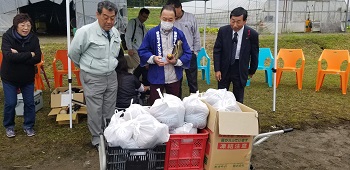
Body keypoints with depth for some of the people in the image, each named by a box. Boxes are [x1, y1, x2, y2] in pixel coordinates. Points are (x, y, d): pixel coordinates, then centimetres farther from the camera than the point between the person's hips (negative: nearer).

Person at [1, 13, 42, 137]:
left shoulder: (34, 38, -8)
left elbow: (37, 58, -17)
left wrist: (18, 56, -25)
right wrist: (29, 55, -26)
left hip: (28, 77, 2)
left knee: (29, 103, 7)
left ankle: (29, 126, 26)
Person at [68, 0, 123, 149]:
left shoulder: (115, 32, 2)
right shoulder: (85, 32, -18)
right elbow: (73, 53, -6)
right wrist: (87, 67, 6)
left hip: (111, 76, 6)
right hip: (93, 78, -6)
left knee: (110, 110, 16)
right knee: (95, 111, 6)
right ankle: (97, 139, 23)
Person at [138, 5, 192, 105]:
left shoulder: (179, 34, -1)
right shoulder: (151, 33, -5)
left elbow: (187, 54, 0)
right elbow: (142, 51, -1)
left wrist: (177, 61, -17)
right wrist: (153, 58, -18)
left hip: (174, 78, 2)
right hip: (156, 78, -1)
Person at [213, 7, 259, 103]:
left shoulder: (252, 34, -13)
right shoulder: (223, 31, -9)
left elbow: (254, 54, 0)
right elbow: (217, 51, -3)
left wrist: (252, 71, 9)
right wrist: (217, 69, -8)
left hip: (241, 69, -1)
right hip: (224, 67, 1)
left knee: (238, 99, 6)